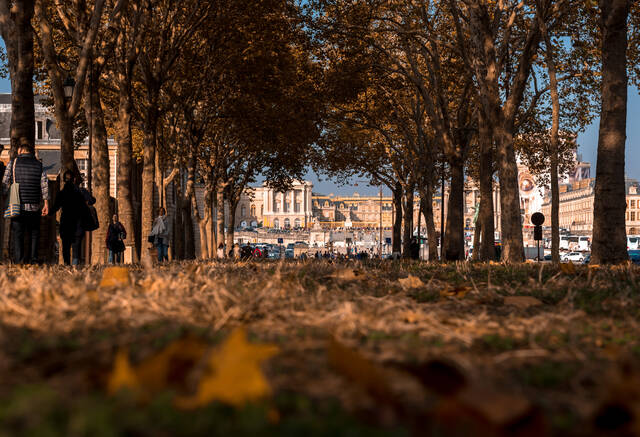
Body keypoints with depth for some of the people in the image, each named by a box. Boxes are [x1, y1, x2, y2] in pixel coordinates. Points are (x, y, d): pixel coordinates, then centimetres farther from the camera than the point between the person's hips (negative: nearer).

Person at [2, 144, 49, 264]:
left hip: (17, 205, -2)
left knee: (17, 233, 3)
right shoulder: (39, 165, 7)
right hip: (35, 206, 2)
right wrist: (46, 203, 2)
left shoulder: (13, 163, 2)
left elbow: (5, 183, -1)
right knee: (34, 233, 12)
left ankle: (19, 259, -4)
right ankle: (33, 258, 6)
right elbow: (45, 185, 1)